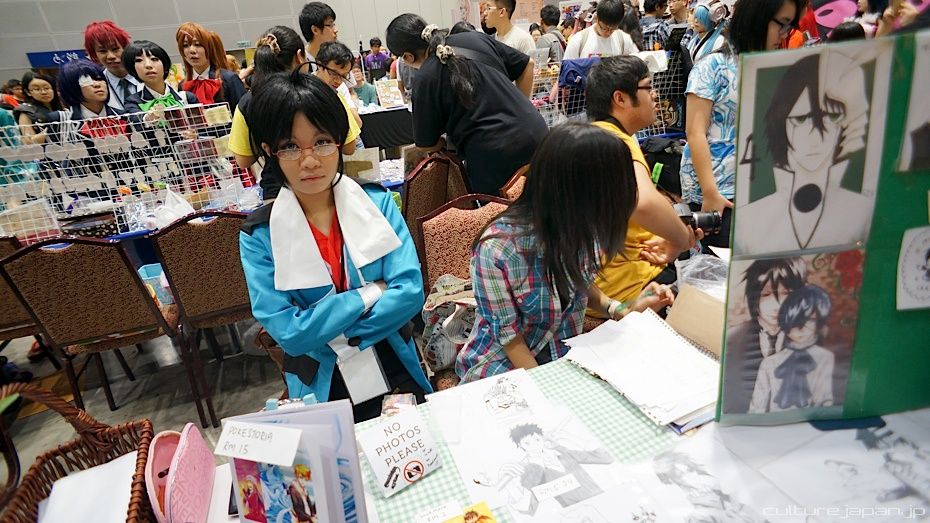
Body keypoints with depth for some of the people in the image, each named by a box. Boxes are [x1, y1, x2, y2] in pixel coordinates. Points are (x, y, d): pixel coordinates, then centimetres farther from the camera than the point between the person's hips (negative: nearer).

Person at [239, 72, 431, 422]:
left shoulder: (378, 202, -8)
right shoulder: (258, 236, -10)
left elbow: (410, 292, -14)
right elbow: (289, 335, -15)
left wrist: (322, 330, -17)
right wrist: (371, 293, -17)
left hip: (395, 370, 1)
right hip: (322, 388, 0)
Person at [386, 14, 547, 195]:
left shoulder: (426, 79, -7)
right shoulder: (476, 38, 7)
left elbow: (427, 144, 2)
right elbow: (527, 64, 16)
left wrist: (447, 144, 23)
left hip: (495, 157, -6)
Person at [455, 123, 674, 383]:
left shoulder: (581, 227, -13)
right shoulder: (497, 248, -28)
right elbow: (510, 336, -16)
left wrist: (621, 310, -8)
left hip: (566, 356, 5)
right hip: (505, 368, -4)